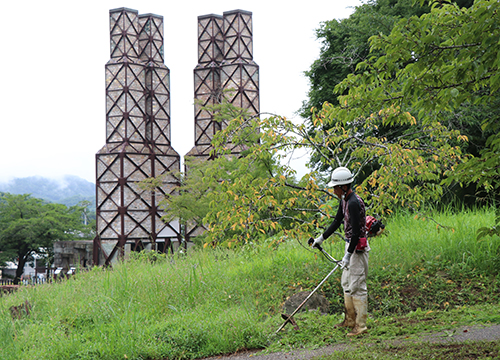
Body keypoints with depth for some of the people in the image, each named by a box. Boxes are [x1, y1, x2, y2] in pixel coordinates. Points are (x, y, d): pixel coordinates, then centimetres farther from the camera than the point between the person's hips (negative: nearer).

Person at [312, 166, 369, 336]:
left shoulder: (354, 203, -23)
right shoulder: (344, 200, 9)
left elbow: (356, 232, -25)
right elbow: (337, 222, 22)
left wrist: (348, 255, -25)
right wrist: (322, 237, 27)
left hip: (358, 247, -11)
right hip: (350, 244, 11)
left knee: (357, 286, -7)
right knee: (346, 283, 18)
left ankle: (361, 325, -2)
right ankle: (350, 320, 29)